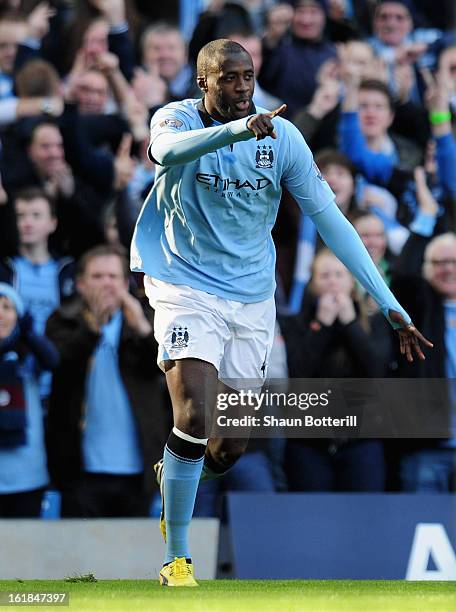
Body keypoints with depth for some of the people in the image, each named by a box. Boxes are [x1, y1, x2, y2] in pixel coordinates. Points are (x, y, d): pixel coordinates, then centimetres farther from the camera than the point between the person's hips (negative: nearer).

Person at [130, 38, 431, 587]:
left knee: (230, 447, 9)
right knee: (194, 418, -21)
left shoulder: (281, 136, -3)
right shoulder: (178, 118, -9)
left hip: (251, 300, 4)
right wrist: (237, 129, -54)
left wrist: (387, 302, -7)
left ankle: (174, 476, 44)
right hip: (186, 289, -4)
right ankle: (176, 558, -9)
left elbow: (329, 218, -2)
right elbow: (168, 151, -35)